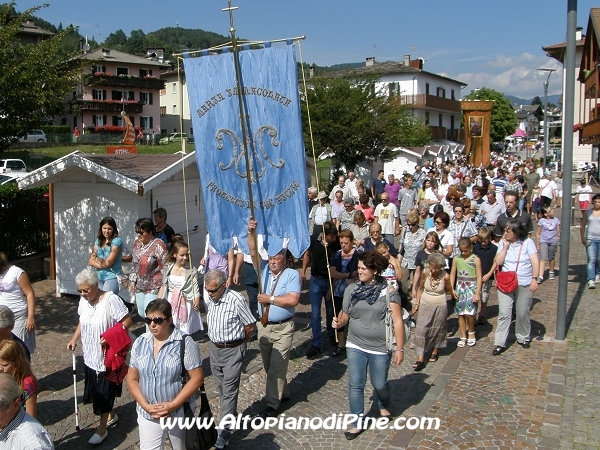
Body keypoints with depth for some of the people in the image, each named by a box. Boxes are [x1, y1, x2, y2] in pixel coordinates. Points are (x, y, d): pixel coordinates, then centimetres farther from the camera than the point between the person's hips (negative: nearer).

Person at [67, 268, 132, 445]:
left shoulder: (111, 300, -22)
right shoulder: (83, 301, 1)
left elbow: (127, 321, -19)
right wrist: (74, 339, 3)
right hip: (90, 356, 7)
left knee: (105, 391, 4)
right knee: (95, 389, 18)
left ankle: (102, 428, 19)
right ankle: (111, 415, 39)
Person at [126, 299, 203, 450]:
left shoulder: (185, 343, -13)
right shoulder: (140, 343, -1)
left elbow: (197, 378, -14)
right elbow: (132, 379, 3)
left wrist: (172, 405, -19)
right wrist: (146, 406, -10)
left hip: (180, 413, -2)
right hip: (147, 415, 3)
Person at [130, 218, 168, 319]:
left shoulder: (158, 245, -16)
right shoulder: (137, 243, 7)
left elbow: (164, 266, -16)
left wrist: (162, 287, -16)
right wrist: (133, 280, 14)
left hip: (153, 287, -8)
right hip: (140, 286, 8)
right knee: (141, 313, 13)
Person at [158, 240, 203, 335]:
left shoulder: (192, 271, -9)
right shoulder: (168, 268, 0)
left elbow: (196, 290, -10)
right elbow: (163, 286, 8)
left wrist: (196, 303, -25)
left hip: (185, 305, -3)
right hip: (170, 304, 3)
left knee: (184, 332, 3)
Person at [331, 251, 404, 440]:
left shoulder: (388, 292, -12)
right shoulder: (351, 289, -2)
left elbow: (397, 322, -10)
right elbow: (345, 315, 6)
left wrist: (400, 348, -10)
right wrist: (338, 323, -16)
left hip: (380, 348, -2)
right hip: (355, 346, 3)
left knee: (379, 384, 13)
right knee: (355, 384, 4)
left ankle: (384, 406, 47)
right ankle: (357, 423, 19)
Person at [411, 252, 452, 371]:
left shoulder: (445, 276, -18)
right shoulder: (425, 272, -14)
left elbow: (449, 291, 1)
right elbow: (420, 288, 0)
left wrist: (437, 294, 2)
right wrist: (416, 303, -1)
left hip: (440, 306, -1)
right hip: (425, 305, 1)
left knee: (437, 330, 15)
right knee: (421, 330, -5)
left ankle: (435, 351, 38)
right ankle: (420, 358, -4)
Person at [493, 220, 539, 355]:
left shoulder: (528, 242, -4)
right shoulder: (502, 243, 2)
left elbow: (535, 262, -9)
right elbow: (498, 262, -6)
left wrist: (534, 279, -18)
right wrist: (505, 246, -11)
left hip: (524, 285, -1)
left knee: (522, 313, 8)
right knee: (504, 313, -3)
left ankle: (523, 338, 31)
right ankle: (500, 343, -1)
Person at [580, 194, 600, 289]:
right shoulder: (588, 212, 5)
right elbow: (582, 226, 9)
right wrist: (583, 238, 0)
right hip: (590, 239, 0)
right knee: (591, 260, -8)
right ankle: (591, 280, -11)